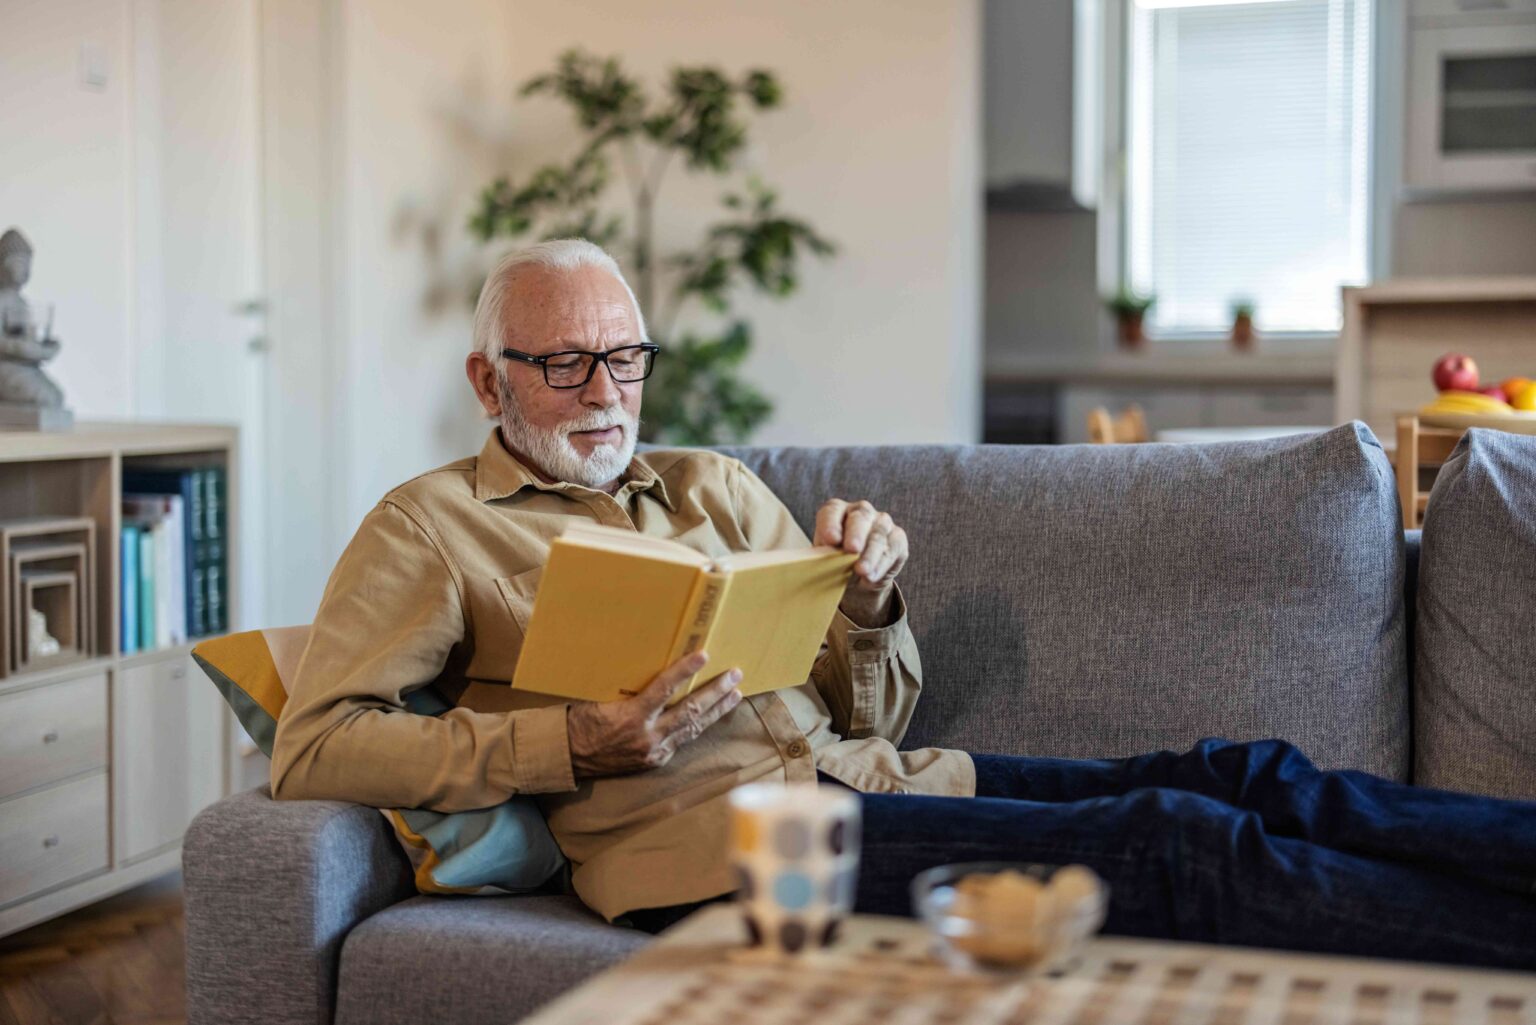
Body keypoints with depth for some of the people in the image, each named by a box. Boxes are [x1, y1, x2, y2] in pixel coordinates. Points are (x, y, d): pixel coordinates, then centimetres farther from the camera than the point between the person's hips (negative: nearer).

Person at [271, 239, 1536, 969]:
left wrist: (871, 601, -1)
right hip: (709, 832, -6)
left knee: (1238, 776, -13)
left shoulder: (717, 488, 23)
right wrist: (572, 744, -14)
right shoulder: (432, 526, 9)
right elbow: (312, 748, -5)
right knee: (1167, 845, -23)